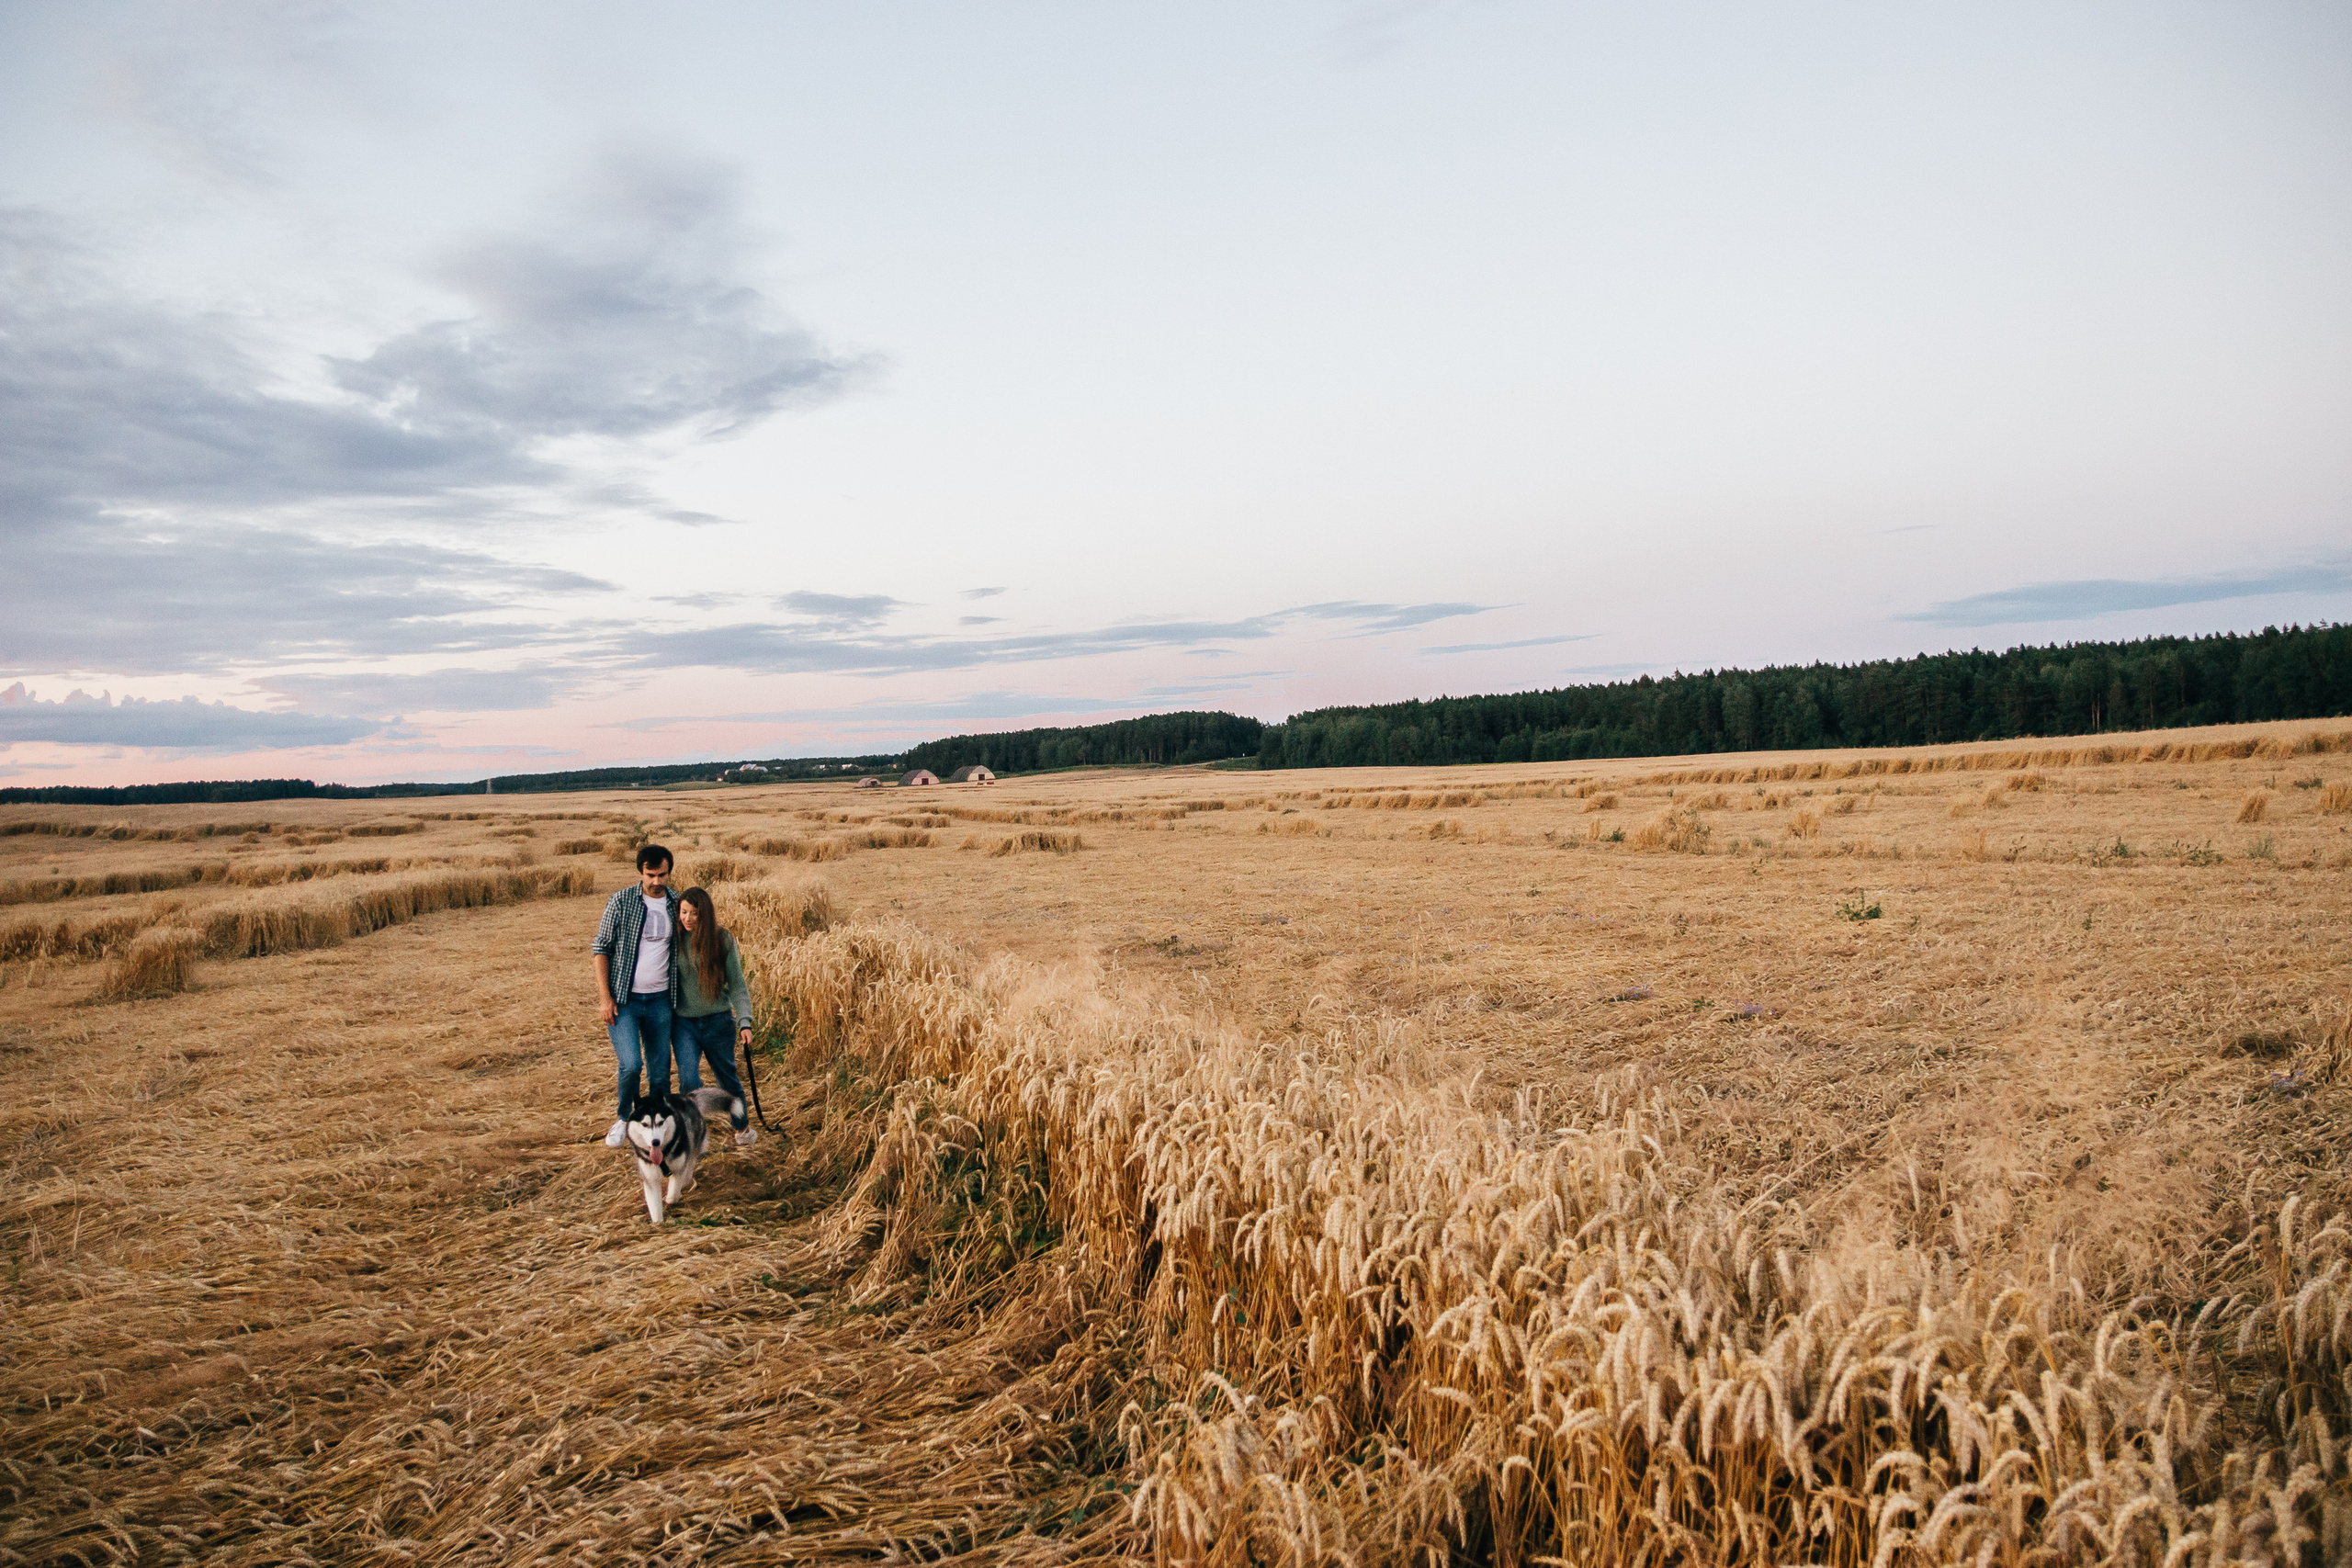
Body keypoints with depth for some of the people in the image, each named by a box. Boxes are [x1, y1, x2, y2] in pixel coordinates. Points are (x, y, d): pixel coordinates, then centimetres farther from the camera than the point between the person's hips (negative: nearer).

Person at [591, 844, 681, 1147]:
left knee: (660, 1070, 7)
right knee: (631, 1063, -14)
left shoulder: (677, 904, 3)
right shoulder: (622, 901, -6)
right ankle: (625, 1119, 11)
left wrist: (682, 998, 8)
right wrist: (604, 997, -9)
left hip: (660, 999, 3)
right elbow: (601, 949, -3)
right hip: (623, 998, -3)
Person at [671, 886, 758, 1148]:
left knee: (727, 1077, 13)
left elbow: (737, 984, -4)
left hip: (718, 1020, 0)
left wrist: (744, 1022, -11)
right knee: (688, 1079, -16)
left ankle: (742, 1126, 36)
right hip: (684, 1022, 1)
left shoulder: (723, 939, -7)